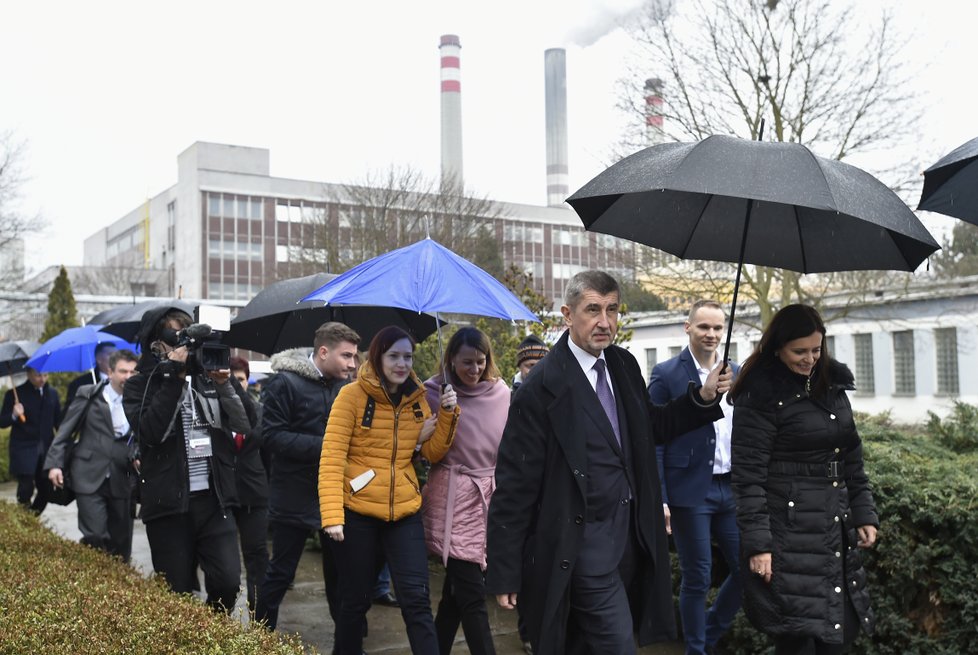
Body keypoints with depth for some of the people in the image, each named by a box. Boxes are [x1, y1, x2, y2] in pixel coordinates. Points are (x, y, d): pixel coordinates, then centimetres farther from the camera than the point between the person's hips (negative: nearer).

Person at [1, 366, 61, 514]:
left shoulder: (52, 393, 7)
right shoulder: (14, 394, -4)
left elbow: (58, 420, 13)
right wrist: (14, 415, -24)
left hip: (47, 449, 4)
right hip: (23, 450, -4)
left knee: (46, 489, 3)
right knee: (26, 489, -12)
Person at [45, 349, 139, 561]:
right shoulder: (89, 394, 2)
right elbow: (65, 430, 4)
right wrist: (54, 463, -4)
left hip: (122, 481, 2)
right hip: (90, 477, -2)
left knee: (121, 543, 7)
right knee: (95, 536, -12)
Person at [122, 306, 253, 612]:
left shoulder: (207, 377, 10)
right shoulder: (140, 386, 3)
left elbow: (246, 424, 2)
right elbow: (150, 430, -16)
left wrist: (224, 383, -11)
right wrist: (175, 377, -15)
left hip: (215, 498, 2)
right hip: (168, 504, -2)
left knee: (228, 582, -5)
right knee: (177, 592, 3)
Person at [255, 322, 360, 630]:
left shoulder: (345, 385, 5)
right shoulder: (284, 383, -12)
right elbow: (273, 435, -17)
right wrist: (324, 446, -23)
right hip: (295, 496, -5)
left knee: (338, 570, 14)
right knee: (281, 572, 6)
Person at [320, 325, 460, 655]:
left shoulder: (417, 398, 6)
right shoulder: (352, 395, -9)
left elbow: (433, 454, 7)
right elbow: (332, 457, -13)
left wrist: (447, 414, -8)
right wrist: (332, 515, -21)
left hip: (405, 512, 3)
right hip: (358, 512, -3)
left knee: (417, 600, 0)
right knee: (356, 601, 9)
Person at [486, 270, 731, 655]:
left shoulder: (624, 365, 4)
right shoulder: (543, 385, -17)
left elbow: (651, 426, 20)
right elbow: (514, 484, -15)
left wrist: (703, 398, 3)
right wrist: (505, 574, -13)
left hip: (630, 534, 7)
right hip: (582, 544, -7)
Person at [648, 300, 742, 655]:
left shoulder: (737, 374, 10)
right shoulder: (667, 374, -6)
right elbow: (654, 439, -8)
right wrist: (658, 499, -13)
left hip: (733, 489, 5)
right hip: (690, 492, -5)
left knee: (748, 569, 8)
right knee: (697, 580, 3)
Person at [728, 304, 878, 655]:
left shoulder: (832, 382, 9)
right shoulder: (761, 394, -12)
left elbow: (851, 455, 17)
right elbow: (748, 475, -14)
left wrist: (864, 512, 12)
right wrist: (757, 543, -17)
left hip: (837, 529, 7)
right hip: (789, 532, -7)